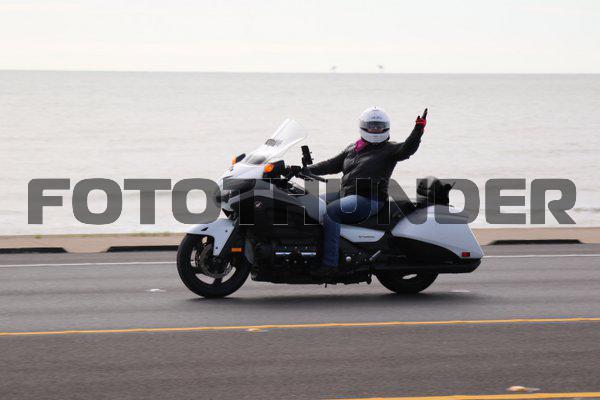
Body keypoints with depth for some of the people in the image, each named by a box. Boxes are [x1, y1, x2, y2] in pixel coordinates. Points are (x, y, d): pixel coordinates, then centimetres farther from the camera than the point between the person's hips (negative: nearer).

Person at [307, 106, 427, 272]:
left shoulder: (389, 150, 3)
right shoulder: (352, 149, 23)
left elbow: (407, 149, -16)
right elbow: (332, 165, 23)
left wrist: (419, 129, -29)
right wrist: (304, 170, 15)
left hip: (369, 199, -8)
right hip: (346, 194, 8)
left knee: (330, 211, -29)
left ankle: (330, 262, -32)